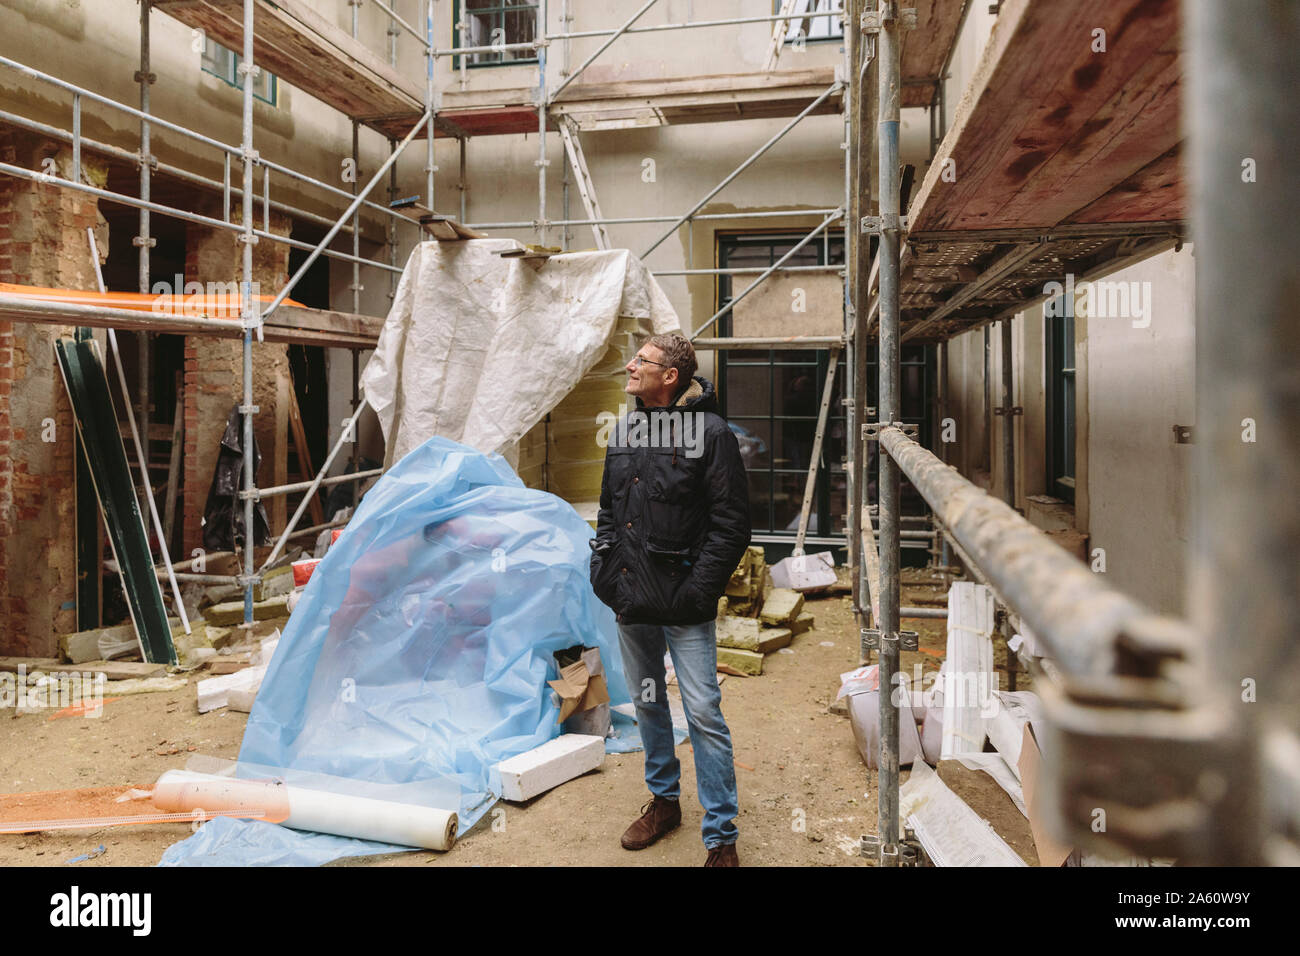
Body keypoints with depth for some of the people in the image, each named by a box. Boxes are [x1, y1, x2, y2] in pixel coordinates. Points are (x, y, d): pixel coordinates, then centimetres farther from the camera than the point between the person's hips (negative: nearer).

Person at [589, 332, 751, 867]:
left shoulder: (710, 433, -10)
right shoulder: (624, 432, 10)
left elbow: (731, 525, -12)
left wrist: (697, 591, -16)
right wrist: (603, 571, 9)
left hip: (683, 604, -6)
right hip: (630, 601, 7)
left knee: (703, 713, -4)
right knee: (647, 703, 18)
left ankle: (721, 838, 10)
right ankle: (664, 801, 38)